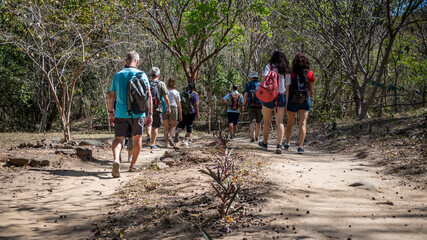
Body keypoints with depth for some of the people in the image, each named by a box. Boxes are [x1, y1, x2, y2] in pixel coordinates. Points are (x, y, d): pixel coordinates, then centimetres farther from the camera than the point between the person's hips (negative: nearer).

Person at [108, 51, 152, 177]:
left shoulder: (117, 75, 6)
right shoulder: (141, 75, 0)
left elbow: (111, 96, 7)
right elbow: (148, 95, -4)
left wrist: (111, 112, 16)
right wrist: (150, 114, 1)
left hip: (121, 113, 1)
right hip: (137, 113, -1)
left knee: (118, 139, 1)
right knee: (137, 138, 16)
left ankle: (116, 160, -27)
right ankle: (133, 165, 23)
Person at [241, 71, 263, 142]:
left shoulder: (248, 84, 5)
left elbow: (245, 95, -7)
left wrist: (243, 106, -6)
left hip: (251, 106, -2)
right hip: (260, 106, 3)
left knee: (252, 122, -8)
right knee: (258, 122, 17)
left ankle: (253, 137, -26)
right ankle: (257, 137, 32)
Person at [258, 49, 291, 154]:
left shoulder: (270, 66, -2)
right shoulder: (286, 70, 8)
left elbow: (264, 77, -20)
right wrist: (287, 102, 8)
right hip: (281, 97, 2)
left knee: (267, 121, 13)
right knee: (280, 122, -1)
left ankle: (265, 142, 30)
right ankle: (279, 145, -15)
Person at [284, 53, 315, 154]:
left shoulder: (291, 73, -6)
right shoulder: (310, 74, 0)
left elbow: (287, 89, -10)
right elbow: (311, 90, 7)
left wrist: (286, 103, -8)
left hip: (292, 100, 0)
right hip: (305, 101, 0)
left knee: (290, 122, 15)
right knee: (303, 123, -3)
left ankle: (287, 143, 32)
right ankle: (300, 146, -14)